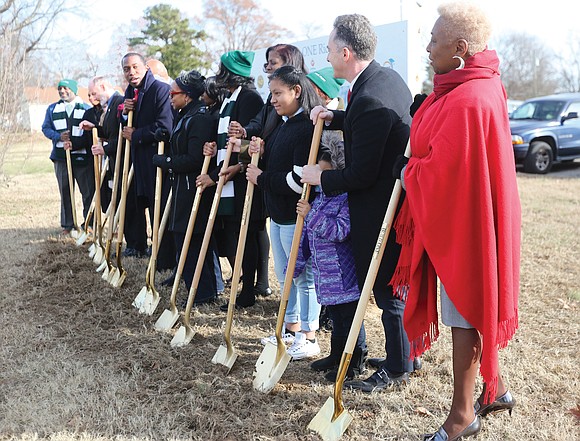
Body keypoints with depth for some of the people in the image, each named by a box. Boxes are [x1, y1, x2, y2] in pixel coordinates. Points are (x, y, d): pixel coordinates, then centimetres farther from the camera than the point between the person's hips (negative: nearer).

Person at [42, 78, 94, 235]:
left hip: (82, 156, -3)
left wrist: (74, 144, -18)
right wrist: (59, 136, -12)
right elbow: (46, 128, 8)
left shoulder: (85, 109, 4)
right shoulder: (52, 108, 14)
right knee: (65, 192, 8)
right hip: (61, 157, 3)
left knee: (88, 191, -2)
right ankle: (67, 225, 16)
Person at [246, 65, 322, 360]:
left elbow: (299, 180, -24)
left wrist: (262, 179, -13)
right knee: (284, 276, 18)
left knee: (304, 277, 1)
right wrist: (261, 154, 2)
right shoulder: (283, 125, 13)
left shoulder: (308, 128, -19)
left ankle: (308, 338, 13)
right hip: (278, 214, 10)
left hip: (297, 217, -10)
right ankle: (291, 329, 32)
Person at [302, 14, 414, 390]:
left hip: (380, 210, -10)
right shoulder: (389, 77, 5)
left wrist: (321, 178, -8)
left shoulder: (368, 100, -27)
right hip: (397, 196, 10)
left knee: (388, 290, 4)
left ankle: (397, 369, 20)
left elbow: (360, 175, -24)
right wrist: (335, 118, 7)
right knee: (396, 285, 21)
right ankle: (408, 354, 37)